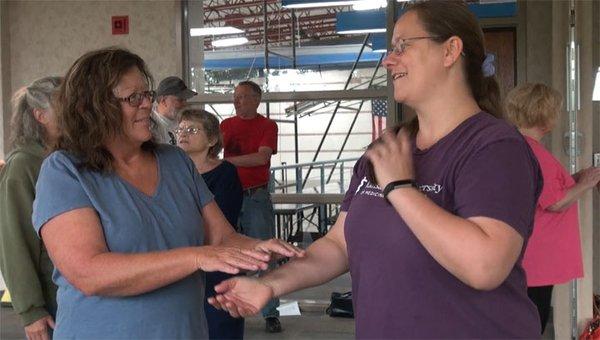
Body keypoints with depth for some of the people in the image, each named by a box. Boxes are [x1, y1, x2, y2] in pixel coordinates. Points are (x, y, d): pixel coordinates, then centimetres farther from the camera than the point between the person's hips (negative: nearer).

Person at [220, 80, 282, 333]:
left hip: (256, 196, -3)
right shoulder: (226, 125, 12)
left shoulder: (267, 126, 0)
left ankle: (271, 313, 3)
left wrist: (226, 160, -17)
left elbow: (262, 157, -14)